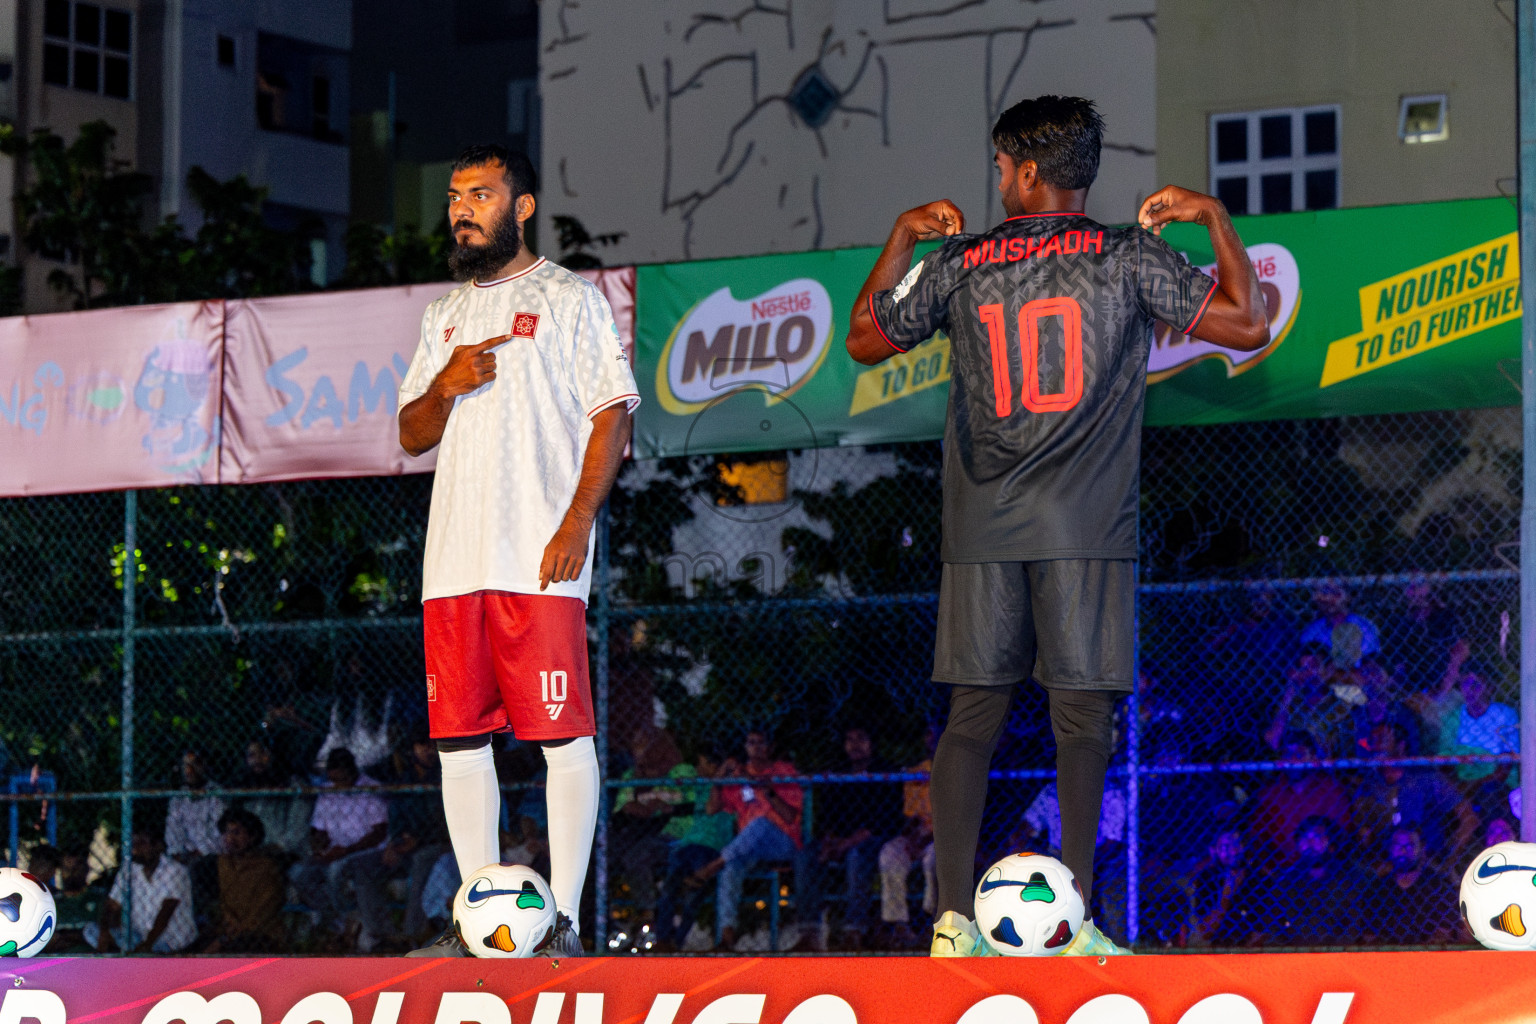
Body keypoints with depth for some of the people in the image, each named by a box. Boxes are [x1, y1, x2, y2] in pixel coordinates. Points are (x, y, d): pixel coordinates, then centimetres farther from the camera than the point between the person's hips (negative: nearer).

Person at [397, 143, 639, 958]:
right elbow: (412, 437, 21)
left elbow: (611, 417, -3)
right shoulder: (446, 316, 21)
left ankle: (562, 917, -7)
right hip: (454, 555, 6)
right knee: (459, 737, 3)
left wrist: (578, 520, -15)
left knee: (562, 732, -8)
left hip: (540, 556, -6)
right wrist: (446, 386, -1)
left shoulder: (569, 300, 3)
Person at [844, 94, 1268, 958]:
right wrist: (1214, 217, 12)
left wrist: (903, 239, 30)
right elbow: (1248, 324, 1)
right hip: (1086, 530, -2)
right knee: (1082, 715, -1)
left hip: (982, 530, 2)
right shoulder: (1128, 257, 1)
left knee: (975, 715, 5)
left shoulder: (959, 264, 7)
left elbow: (865, 340, 21)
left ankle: (955, 917, -2)